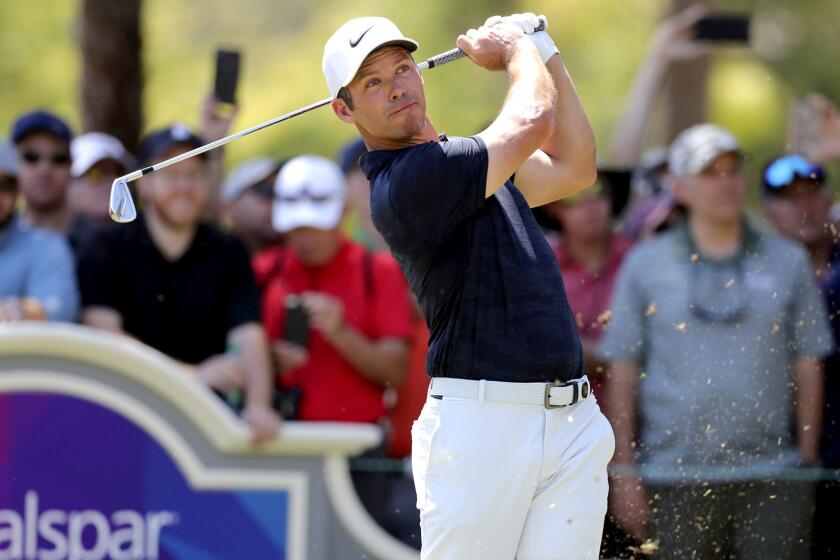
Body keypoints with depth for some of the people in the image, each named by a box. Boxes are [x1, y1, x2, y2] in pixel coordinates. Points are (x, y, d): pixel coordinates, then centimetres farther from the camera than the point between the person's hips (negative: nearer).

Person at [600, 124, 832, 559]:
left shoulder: (788, 262, 9)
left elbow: (807, 369, 10)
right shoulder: (645, 266, 7)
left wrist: (807, 464, 5)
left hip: (770, 476, 0)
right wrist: (625, 473, 2)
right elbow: (622, 374, 7)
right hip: (676, 480, 0)